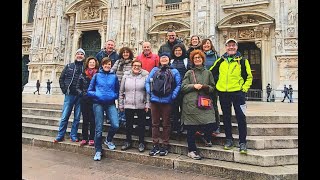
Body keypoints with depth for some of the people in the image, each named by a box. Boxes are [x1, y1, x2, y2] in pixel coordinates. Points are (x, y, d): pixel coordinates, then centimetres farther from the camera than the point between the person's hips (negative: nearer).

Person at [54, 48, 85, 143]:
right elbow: (61, 78, 10)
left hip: (80, 96, -1)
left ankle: (73, 135, 18)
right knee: (64, 116, 4)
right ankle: (60, 136, 16)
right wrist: (64, 90, 2)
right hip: (69, 95, 1)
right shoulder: (69, 66, 7)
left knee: (77, 117, 6)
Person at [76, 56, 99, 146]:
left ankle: (91, 139, 13)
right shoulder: (83, 75, 7)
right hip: (84, 100, 3)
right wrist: (82, 94, -6)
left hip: (94, 100, -2)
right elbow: (78, 87, 9)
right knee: (85, 119, 9)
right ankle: (84, 138, 18)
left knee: (92, 120, 2)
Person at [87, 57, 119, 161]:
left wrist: (113, 96, -6)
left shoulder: (114, 76, 8)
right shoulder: (97, 76, 7)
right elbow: (89, 91, 5)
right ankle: (98, 151, 20)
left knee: (115, 125, -15)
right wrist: (97, 94, -10)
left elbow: (117, 92, 12)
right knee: (99, 129, 2)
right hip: (98, 104, 0)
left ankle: (108, 140, 17)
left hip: (111, 104, 1)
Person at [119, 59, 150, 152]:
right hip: (128, 105, 2)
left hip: (141, 106, -2)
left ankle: (141, 143, 23)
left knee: (141, 125, 8)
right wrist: (121, 105, 6)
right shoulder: (126, 76, 5)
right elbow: (121, 92, 8)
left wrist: (147, 104, -6)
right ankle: (128, 142, 30)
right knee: (128, 124, 13)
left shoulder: (145, 76, -1)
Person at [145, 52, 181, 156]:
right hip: (155, 100, 2)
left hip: (167, 101, -2)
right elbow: (147, 81, 11)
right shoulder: (155, 70, 12)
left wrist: (173, 95, -8)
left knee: (166, 124, 6)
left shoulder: (174, 71, 6)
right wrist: (149, 91, -1)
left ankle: (165, 146, 18)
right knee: (155, 123, 7)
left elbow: (178, 85, 2)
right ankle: (155, 145, 17)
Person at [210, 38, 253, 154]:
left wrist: (244, 88, -5)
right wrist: (216, 84, 9)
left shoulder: (242, 61, 2)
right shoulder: (220, 61, 9)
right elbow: (211, 73, 17)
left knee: (241, 117, -2)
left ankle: (242, 142, 9)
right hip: (223, 93, 3)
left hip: (238, 92, -3)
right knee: (226, 117, 11)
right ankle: (229, 139, 25)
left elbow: (249, 77, 5)